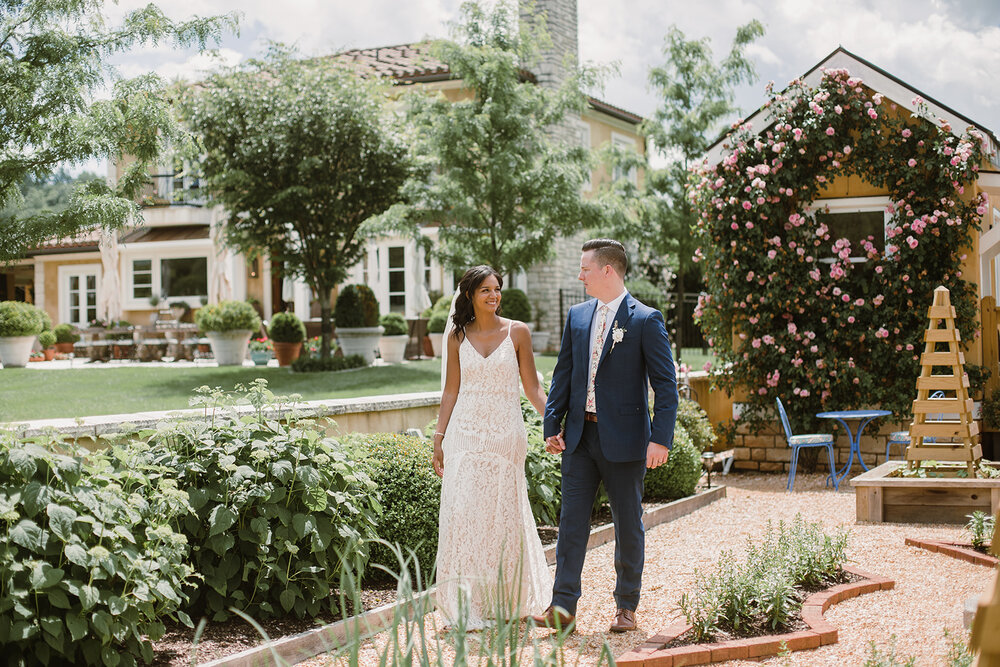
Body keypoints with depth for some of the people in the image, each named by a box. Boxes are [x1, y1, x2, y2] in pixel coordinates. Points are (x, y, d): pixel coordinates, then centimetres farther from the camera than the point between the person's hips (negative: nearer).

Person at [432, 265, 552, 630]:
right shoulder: (458, 336, 6)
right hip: (466, 433, 1)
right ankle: (468, 605, 6)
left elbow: (532, 387, 3)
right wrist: (438, 438, 5)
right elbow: (451, 391, 9)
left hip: (505, 434, -1)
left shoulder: (517, 332, 2)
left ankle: (505, 601, 17)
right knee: (463, 514, -2)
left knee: (503, 515, 4)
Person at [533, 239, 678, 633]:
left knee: (628, 526, 7)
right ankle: (563, 606, 3)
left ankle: (626, 607, 20)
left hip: (624, 438, -4)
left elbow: (666, 385, -9)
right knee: (571, 520, 1)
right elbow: (563, 375, 13)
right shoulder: (577, 316, 9)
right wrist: (552, 425, 5)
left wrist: (661, 439, -17)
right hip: (580, 437, 5)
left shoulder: (646, 320, -7)